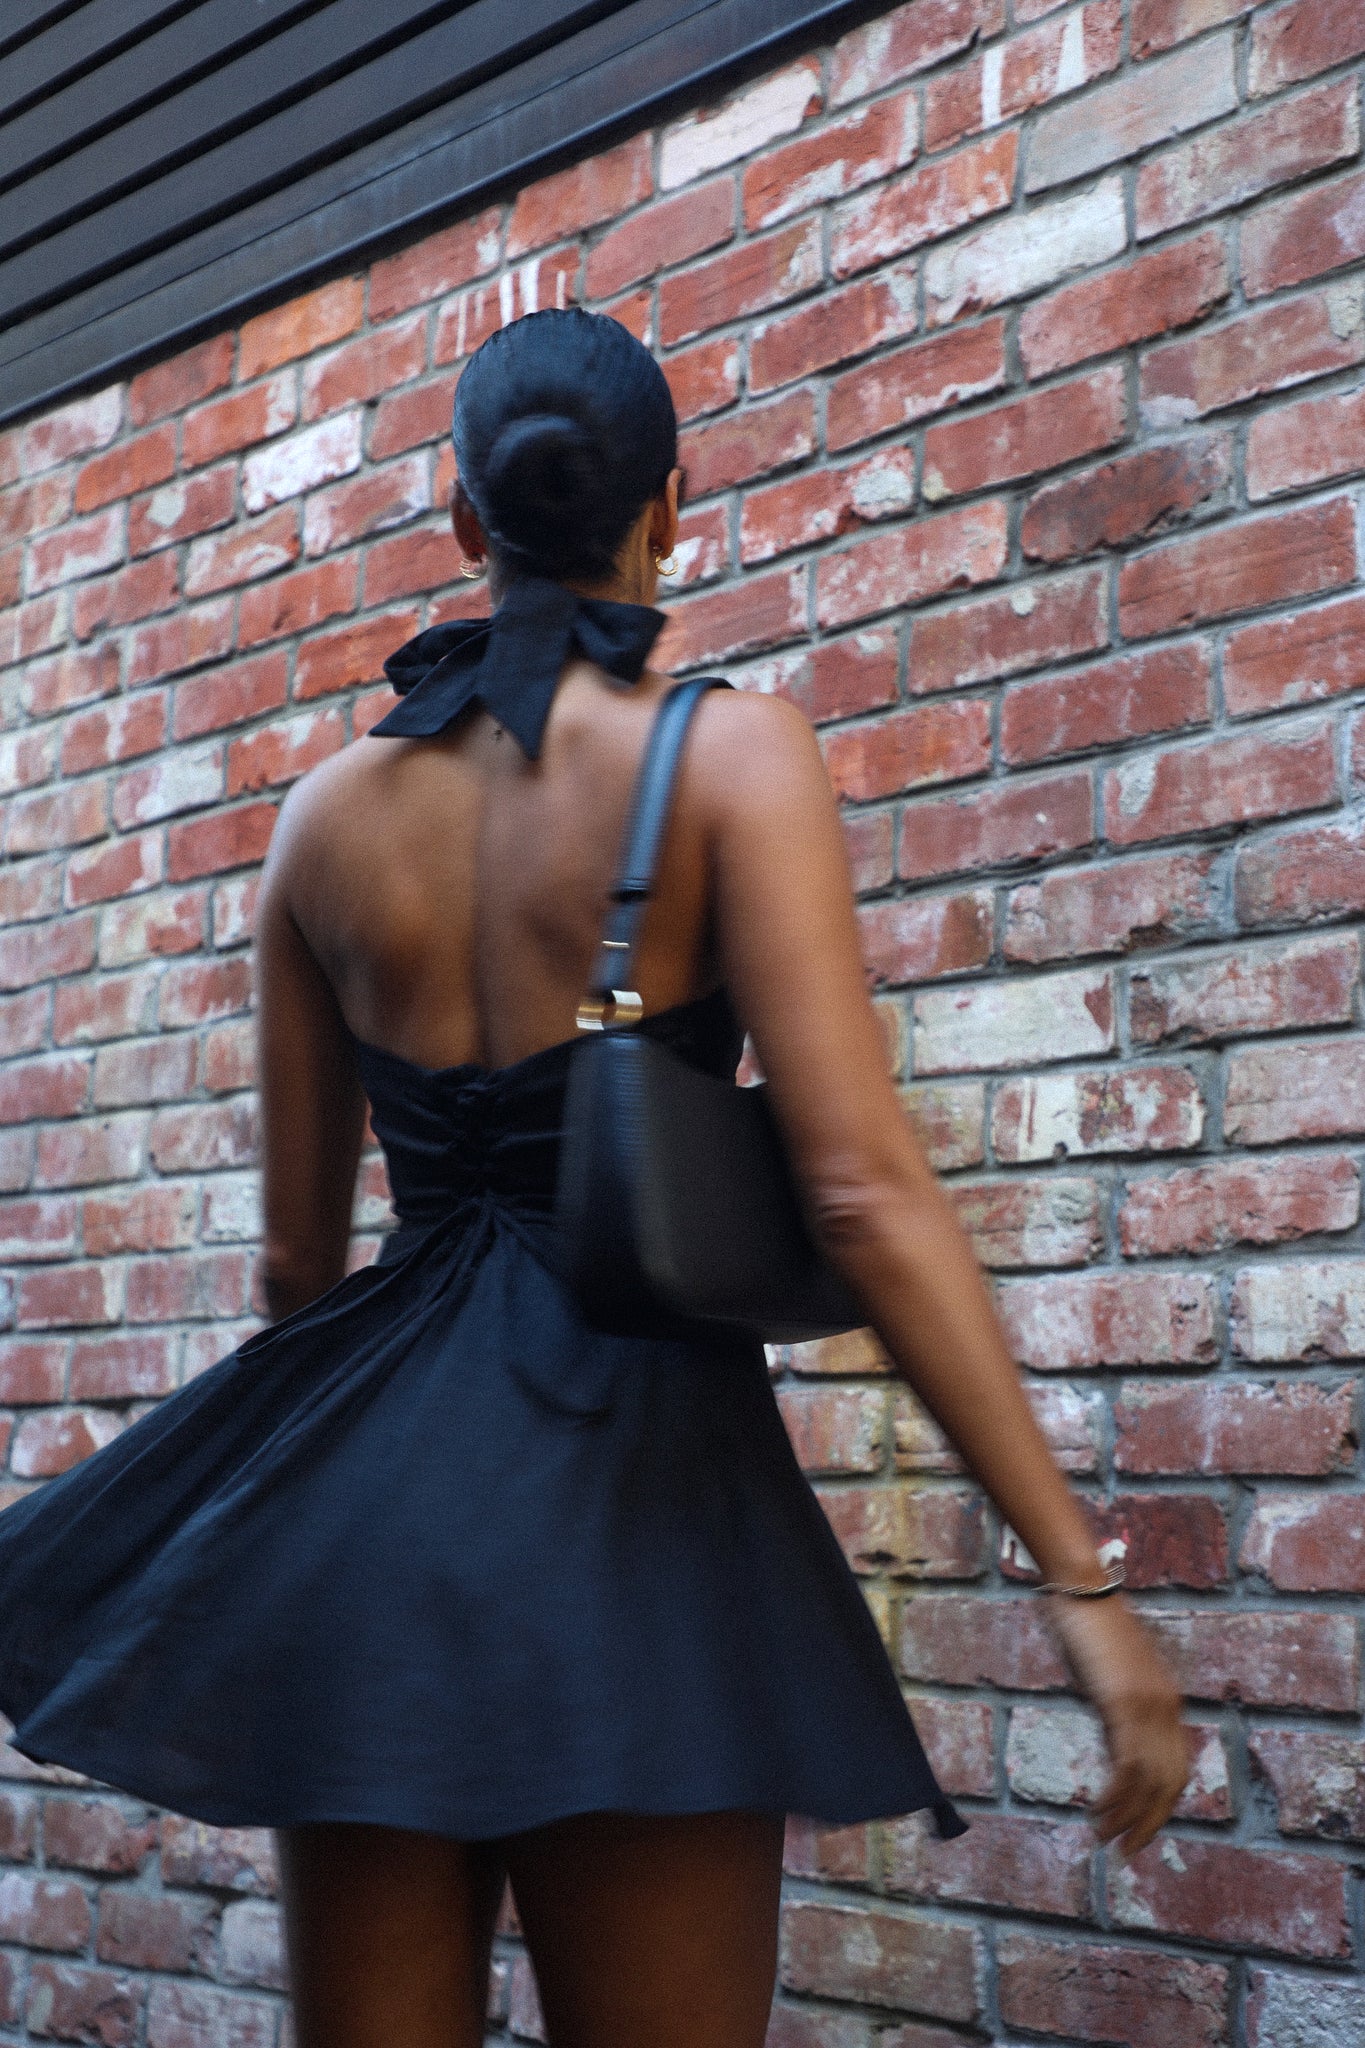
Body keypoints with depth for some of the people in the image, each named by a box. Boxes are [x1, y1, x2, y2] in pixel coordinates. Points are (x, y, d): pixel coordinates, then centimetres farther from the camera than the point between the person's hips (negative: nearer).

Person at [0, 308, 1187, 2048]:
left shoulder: (329, 808, 7)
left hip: (374, 1480, 5)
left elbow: (298, 1243, 13)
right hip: (631, 1493, -4)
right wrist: (1081, 1574, -11)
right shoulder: (727, 750, -6)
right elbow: (863, 1189, -14)